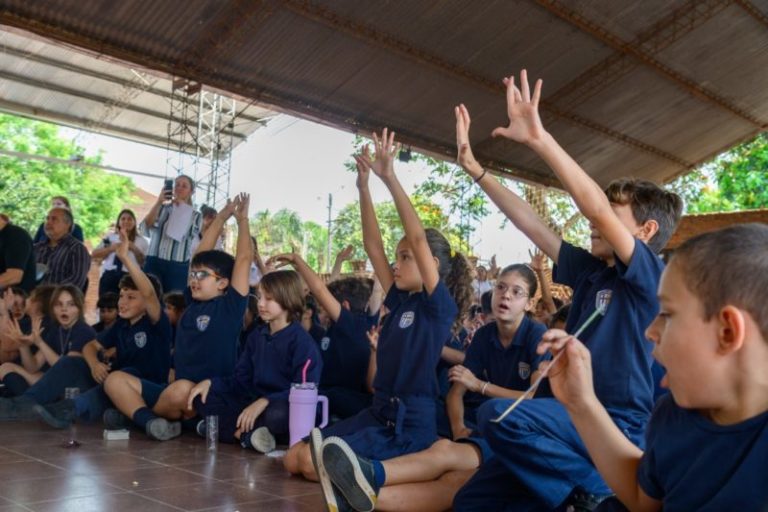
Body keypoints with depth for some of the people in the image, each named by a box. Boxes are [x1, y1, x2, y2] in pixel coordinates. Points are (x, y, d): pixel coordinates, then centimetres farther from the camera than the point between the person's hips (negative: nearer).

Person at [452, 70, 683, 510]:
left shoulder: (651, 275, -8)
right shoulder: (591, 270, 13)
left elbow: (598, 209, -23)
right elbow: (530, 223, 12)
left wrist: (540, 138, -28)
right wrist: (474, 169, 10)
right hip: (576, 419, 7)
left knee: (500, 415, -32)